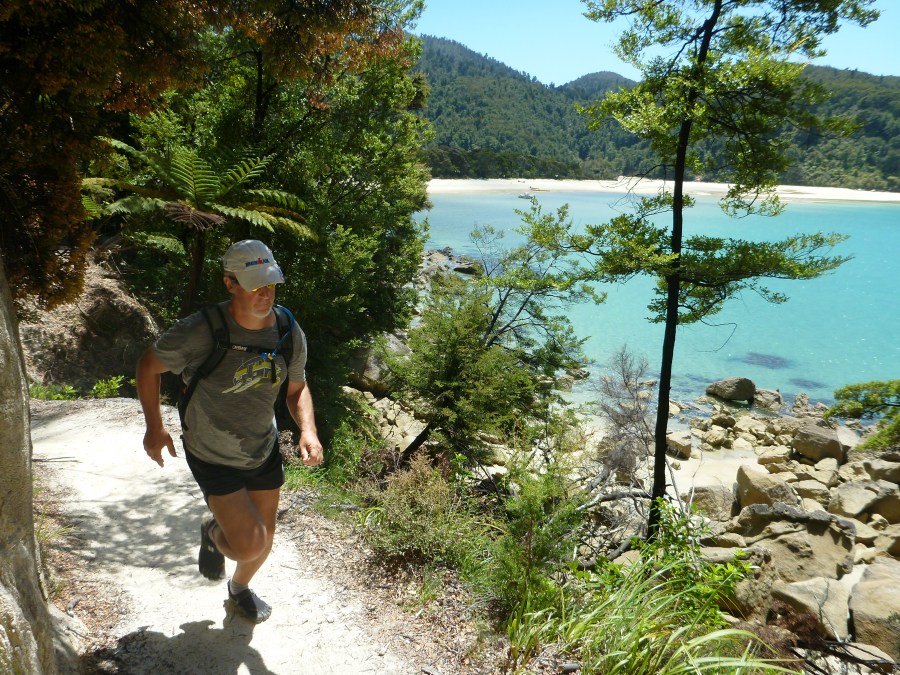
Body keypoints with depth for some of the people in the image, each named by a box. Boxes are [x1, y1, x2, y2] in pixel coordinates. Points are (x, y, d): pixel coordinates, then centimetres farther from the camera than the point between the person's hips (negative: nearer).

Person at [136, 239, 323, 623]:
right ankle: (214, 532, 27)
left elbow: (297, 388, 2)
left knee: (265, 537, 18)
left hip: (264, 451, 5)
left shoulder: (290, 333, -14)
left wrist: (308, 430, -16)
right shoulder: (200, 332, -29)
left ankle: (240, 588, 53)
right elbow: (148, 365, -11)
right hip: (213, 458, -4)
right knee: (249, 545, -11)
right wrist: (154, 427, -5)